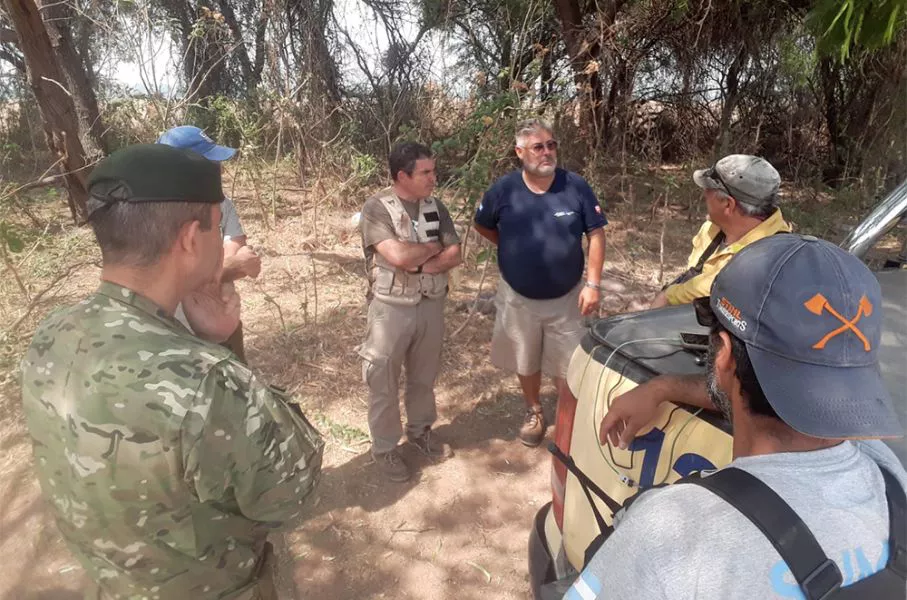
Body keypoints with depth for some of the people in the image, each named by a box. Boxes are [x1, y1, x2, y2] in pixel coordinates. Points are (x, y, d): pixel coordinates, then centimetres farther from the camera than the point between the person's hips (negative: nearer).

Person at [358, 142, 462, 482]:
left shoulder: (435, 207, 3)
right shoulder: (376, 208, -14)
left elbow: (454, 255, -3)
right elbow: (398, 255, -25)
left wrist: (419, 265, -18)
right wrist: (433, 247, -9)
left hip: (431, 304, 5)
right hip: (391, 308, -4)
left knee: (424, 375, 20)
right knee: (384, 382, 8)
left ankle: (420, 430, 42)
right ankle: (384, 447, 27)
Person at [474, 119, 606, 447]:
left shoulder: (576, 186, -12)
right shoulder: (504, 189, -10)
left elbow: (596, 234, -6)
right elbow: (482, 225, 7)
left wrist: (593, 283, -12)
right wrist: (511, 248, 2)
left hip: (566, 297, -1)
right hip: (518, 298, 1)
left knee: (568, 365, 11)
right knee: (526, 361, 19)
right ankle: (534, 412, 43)